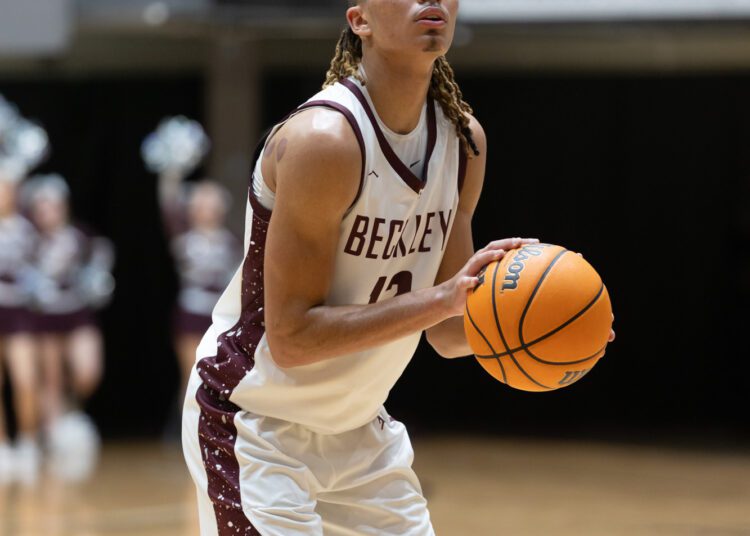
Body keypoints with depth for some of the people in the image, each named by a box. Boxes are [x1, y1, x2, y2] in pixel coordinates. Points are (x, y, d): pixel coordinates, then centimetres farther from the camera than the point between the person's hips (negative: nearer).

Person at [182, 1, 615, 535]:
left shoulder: (463, 138, -2)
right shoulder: (322, 137, -25)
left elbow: (446, 335, 4)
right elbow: (290, 339, -26)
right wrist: (441, 300, -32)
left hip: (359, 430, 8)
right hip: (254, 426, -8)